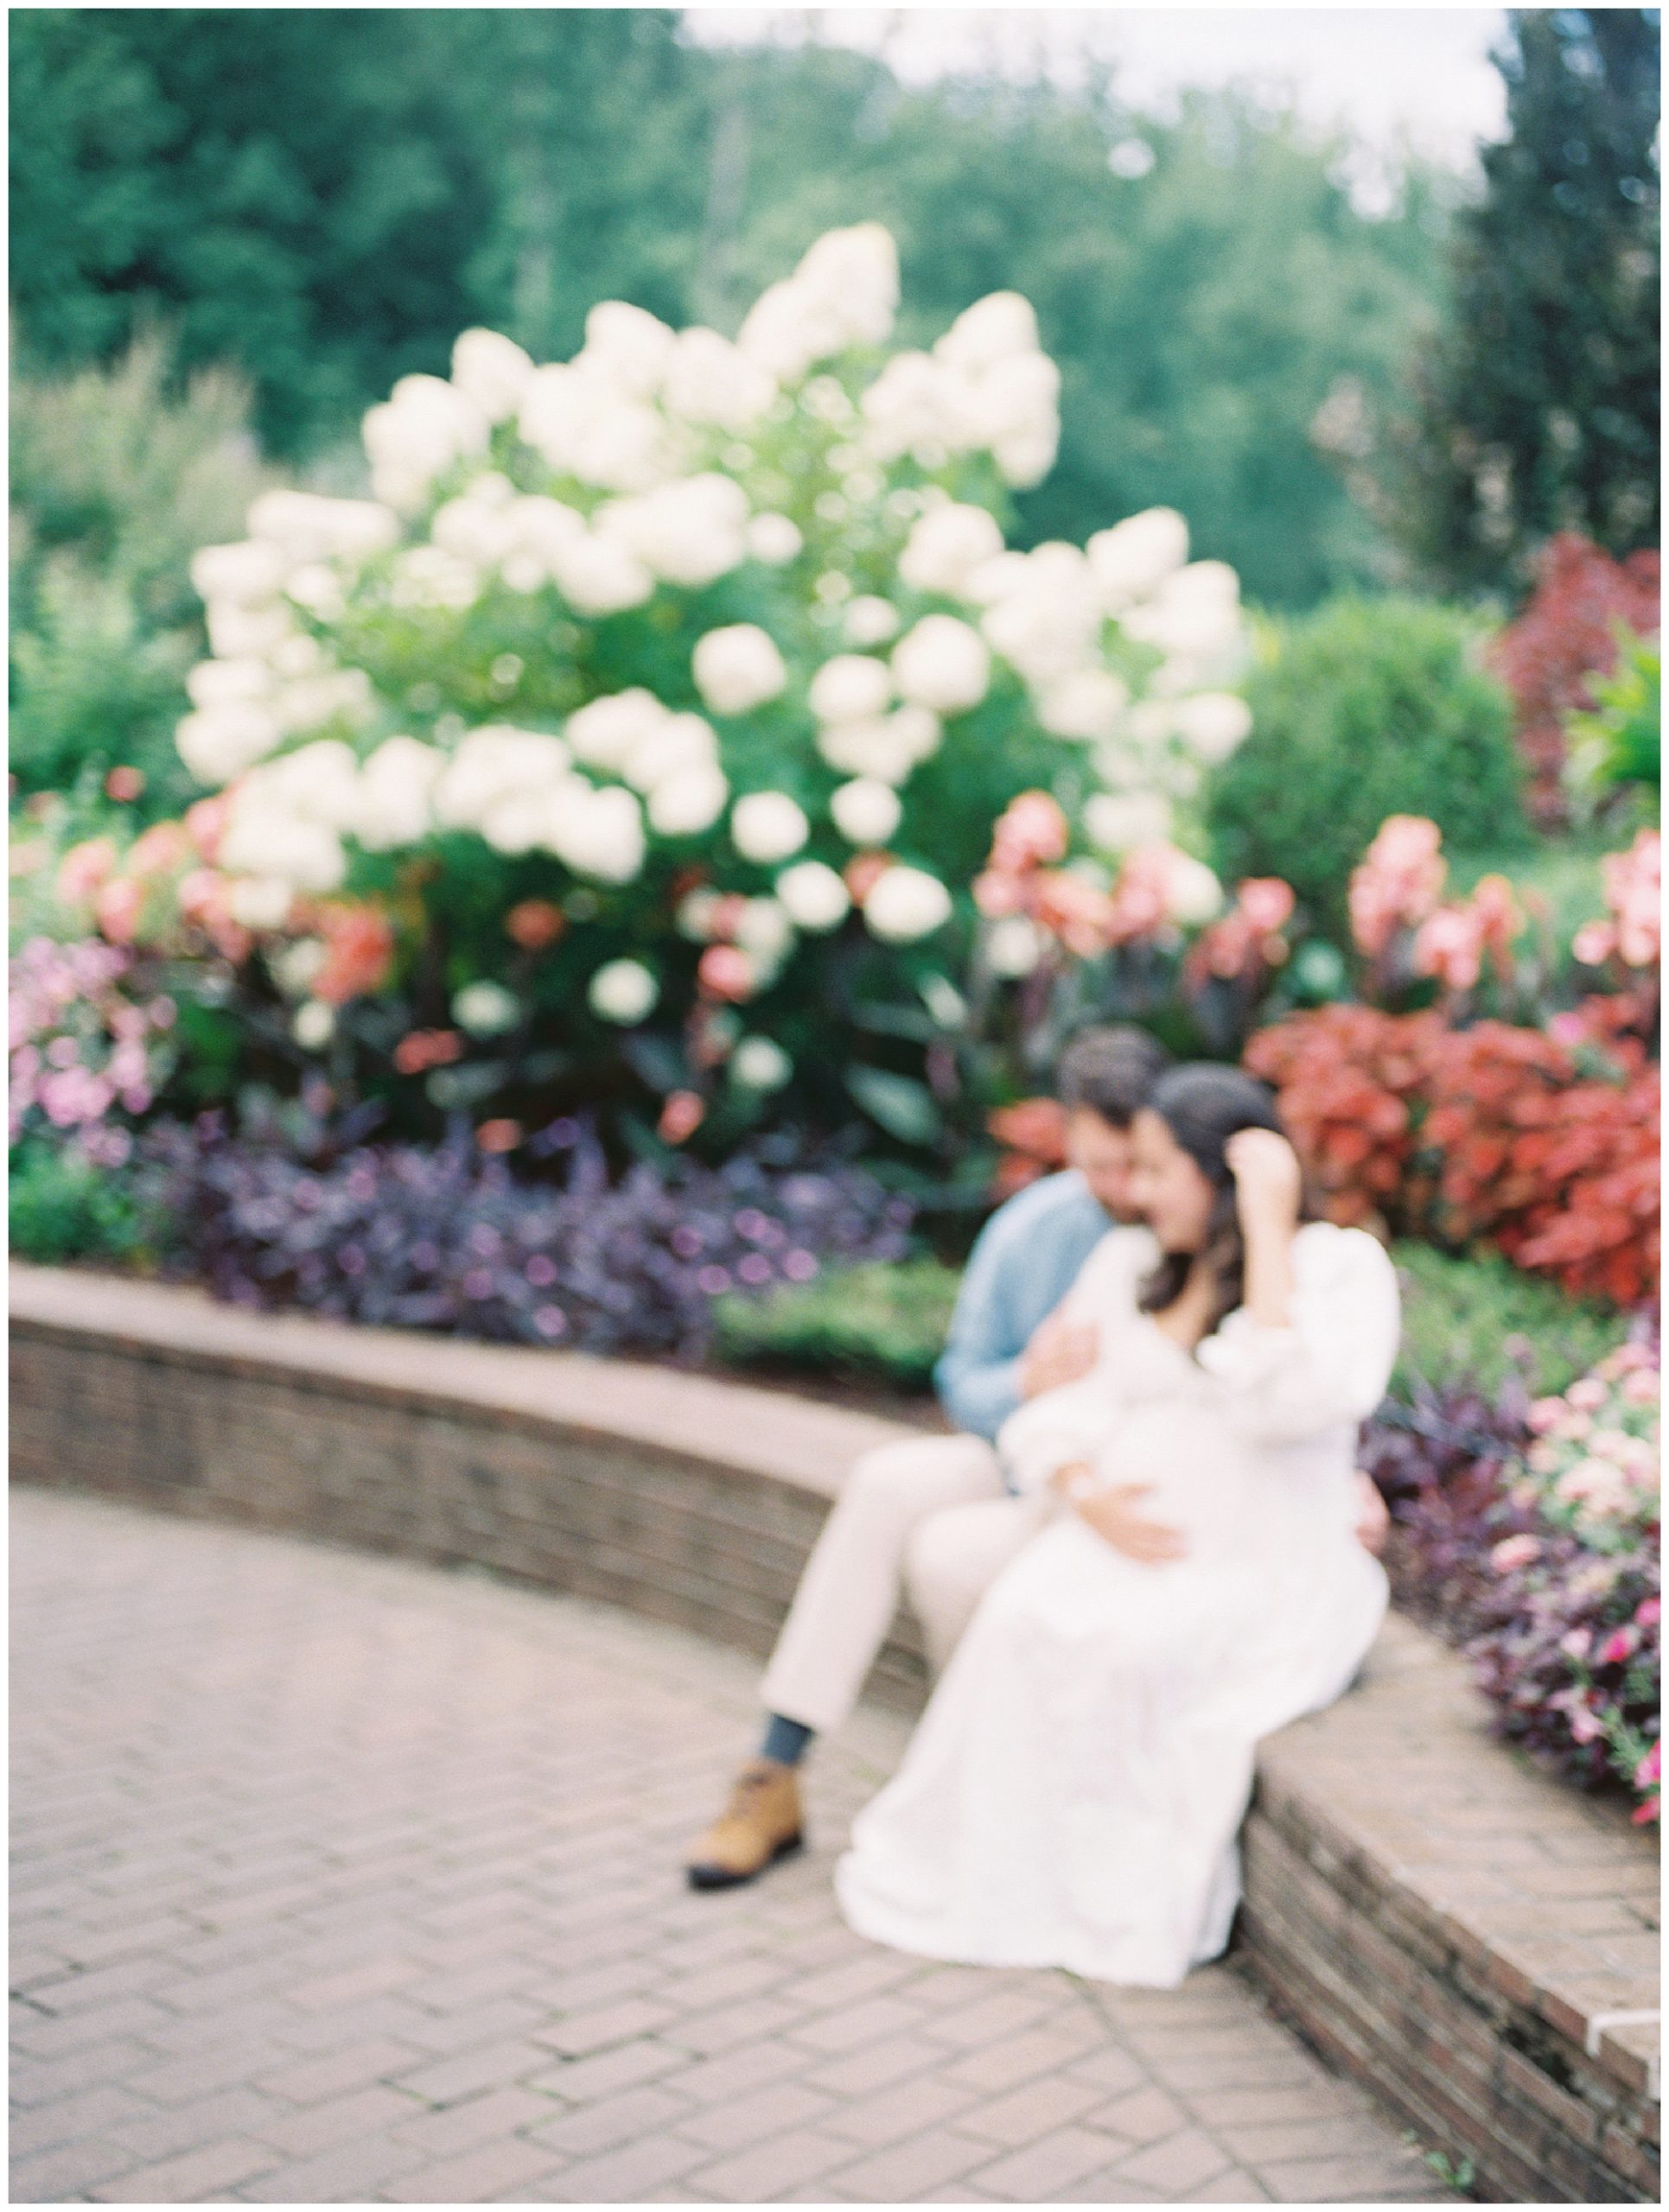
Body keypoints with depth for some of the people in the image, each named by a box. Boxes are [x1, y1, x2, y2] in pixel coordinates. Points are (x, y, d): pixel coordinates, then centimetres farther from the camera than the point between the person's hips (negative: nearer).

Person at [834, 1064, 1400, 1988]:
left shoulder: (1341, 1265, -3)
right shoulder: (1128, 1263, 14)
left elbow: (1288, 1403, -22)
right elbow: (1059, 1408, 8)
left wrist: (1267, 1235, -18)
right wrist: (1087, 1495, -13)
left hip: (1262, 1573, -4)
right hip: (1124, 1541, 4)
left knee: (1131, 1647, -34)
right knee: (1022, 1618, -28)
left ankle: (1127, 1902, -19)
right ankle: (999, 1873, -19)